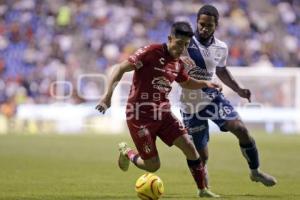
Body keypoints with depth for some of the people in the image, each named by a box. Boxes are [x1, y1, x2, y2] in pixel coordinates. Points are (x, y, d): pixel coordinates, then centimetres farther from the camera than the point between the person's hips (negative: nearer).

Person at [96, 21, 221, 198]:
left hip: (163, 114, 6)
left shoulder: (178, 63, 7)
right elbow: (121, 69, -17)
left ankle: (203, 190, 5)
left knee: (189, 146, -10)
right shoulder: (151, 52, -15)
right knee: (153, 166, -6)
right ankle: (126, 152, 25)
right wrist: (108, 95, -26)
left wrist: (205, 83, 11)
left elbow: (186, 83, 29)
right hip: (140, 115, -6)